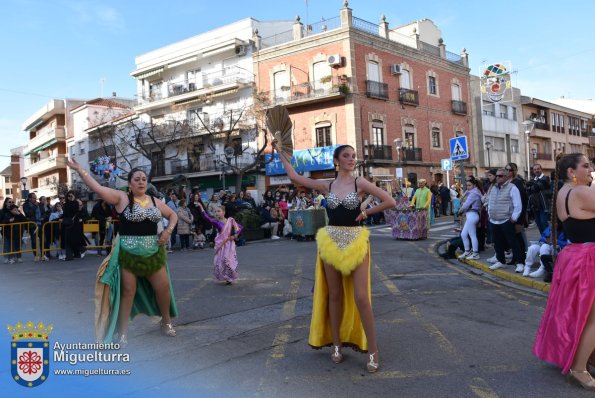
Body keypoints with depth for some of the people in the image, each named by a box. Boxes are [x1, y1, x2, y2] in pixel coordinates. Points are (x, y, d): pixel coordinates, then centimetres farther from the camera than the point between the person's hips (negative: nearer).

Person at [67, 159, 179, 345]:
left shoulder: (155, 202, 7)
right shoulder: (122, 198, -5)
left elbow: (172, 215, 18)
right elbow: (97, 188, -15)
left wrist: (168, 230, 0)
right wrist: (79, 170, -21)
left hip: (153, 253, 4)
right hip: (128, 253, -4)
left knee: (163, 287, 7)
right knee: (128, 291, 4)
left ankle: (166, 321, 30)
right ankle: (123, 332, 18)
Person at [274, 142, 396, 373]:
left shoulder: (360, 183, -3)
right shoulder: (326, 186, 4)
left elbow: (390, 202, -7)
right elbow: (294, 177, 5)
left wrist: (366, 213, -4)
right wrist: (281, 152, 11)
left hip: (356, 241, -2)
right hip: (331, 241, 3)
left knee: (361, 298, -6)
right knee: (334, 295, 10)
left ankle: (373, 351, 6)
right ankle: (337, 345, 25)